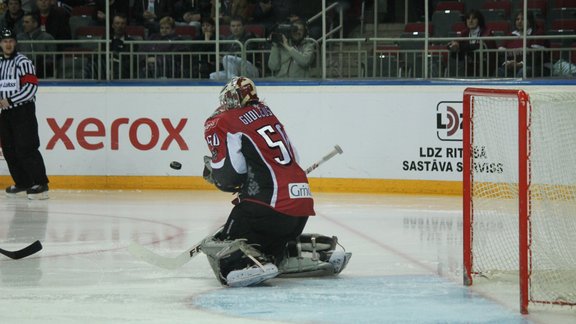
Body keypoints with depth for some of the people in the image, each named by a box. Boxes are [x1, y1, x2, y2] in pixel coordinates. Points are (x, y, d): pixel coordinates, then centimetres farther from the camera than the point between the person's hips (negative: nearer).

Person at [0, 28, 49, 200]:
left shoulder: (23, 62, -8)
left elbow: (31, 87, -17)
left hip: (23, 110, -8)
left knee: (26, 149, -15)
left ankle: (41, 184, -16)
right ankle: (22, 182, 20)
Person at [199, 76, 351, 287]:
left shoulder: (222, 123, -2)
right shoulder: (267, 113, 21)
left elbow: (229, 176, -10)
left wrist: (211, 169, 13)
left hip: (268, 206, -8)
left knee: (222, 250, -6)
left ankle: (253, 263, -33)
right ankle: (318, 252, 11)